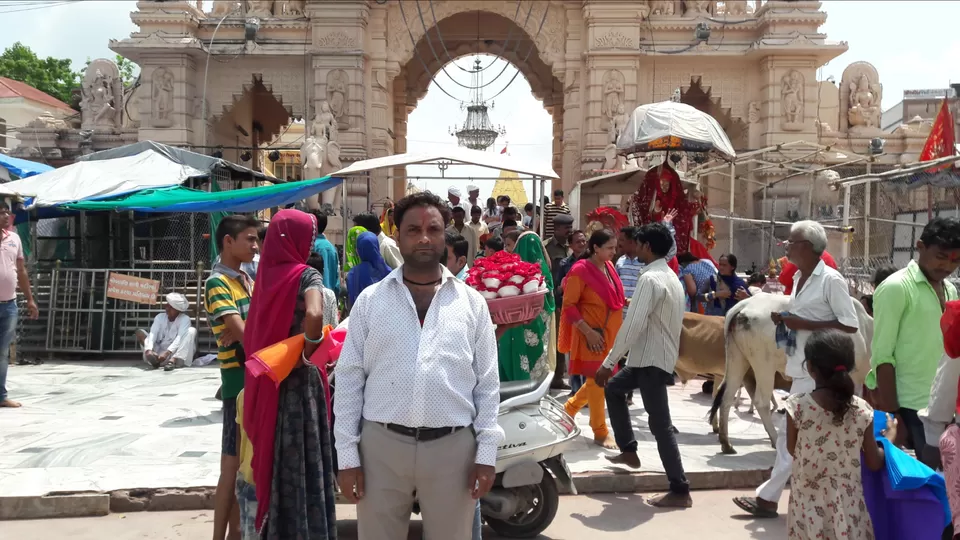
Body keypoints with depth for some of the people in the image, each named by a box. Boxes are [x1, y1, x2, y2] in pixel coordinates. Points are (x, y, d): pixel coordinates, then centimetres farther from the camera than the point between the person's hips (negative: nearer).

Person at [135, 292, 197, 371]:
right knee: (140, 332, -7)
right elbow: (153, 334, -13)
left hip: (177, 355, -3)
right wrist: (149, 350, -33)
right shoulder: (160, 317, 3)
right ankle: (155, 360, -35)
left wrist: (167, 352, -38)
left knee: (191, 330, -22)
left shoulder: (185, 319, -8)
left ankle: (172, 361, -38)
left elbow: (180, 338, -23)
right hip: (160, 352, 4)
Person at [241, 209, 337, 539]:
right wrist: (310, 352, -17)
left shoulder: (267, 275, 7)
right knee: (302, 465, 3)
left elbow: (253, 333, 11)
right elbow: (314, 315, -33)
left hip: (267, 382, 7)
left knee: (276, 461, 17)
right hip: (297, 381, -7)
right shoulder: (306, 276, -13)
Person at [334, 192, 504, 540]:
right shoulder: (370, 300, 3)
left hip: (453, 447, 0)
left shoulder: (472, 303, 4)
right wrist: (347, 454, 0)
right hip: (381, 445, 0)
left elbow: (488, 383, 4)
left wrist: (487, 453, 0)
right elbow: (349, 380, 3)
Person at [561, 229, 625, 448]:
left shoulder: (609, 266, 9)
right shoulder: (580, 270, -14)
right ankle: (600, 432, 10)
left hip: (610, 333, 8)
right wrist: (588, 331, -19)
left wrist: (625, 301, 6)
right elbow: (569, 306, -15)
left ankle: (570, 408, 36)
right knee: (596, 380, -1)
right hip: (593, 335, -8)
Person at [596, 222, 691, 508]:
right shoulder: (671, 277, 11)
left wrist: (607, 363, -20)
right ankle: (628, 450, 29)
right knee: (613, 388, 24)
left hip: (652, 360, -10)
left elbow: (633, 326, -24)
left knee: (660, 425, -5)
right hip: (660, 356, 10)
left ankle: (680, 491, 2)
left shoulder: (650, 279, -19)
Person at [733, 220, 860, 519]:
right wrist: (784, 319, 0)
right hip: (801, 367, 8)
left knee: (791, 431, -3)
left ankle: (768, 497, 8)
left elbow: (850, 324, -18)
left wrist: (804, 324, -22)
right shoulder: (799, 277, 11)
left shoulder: (830, 279, -15)